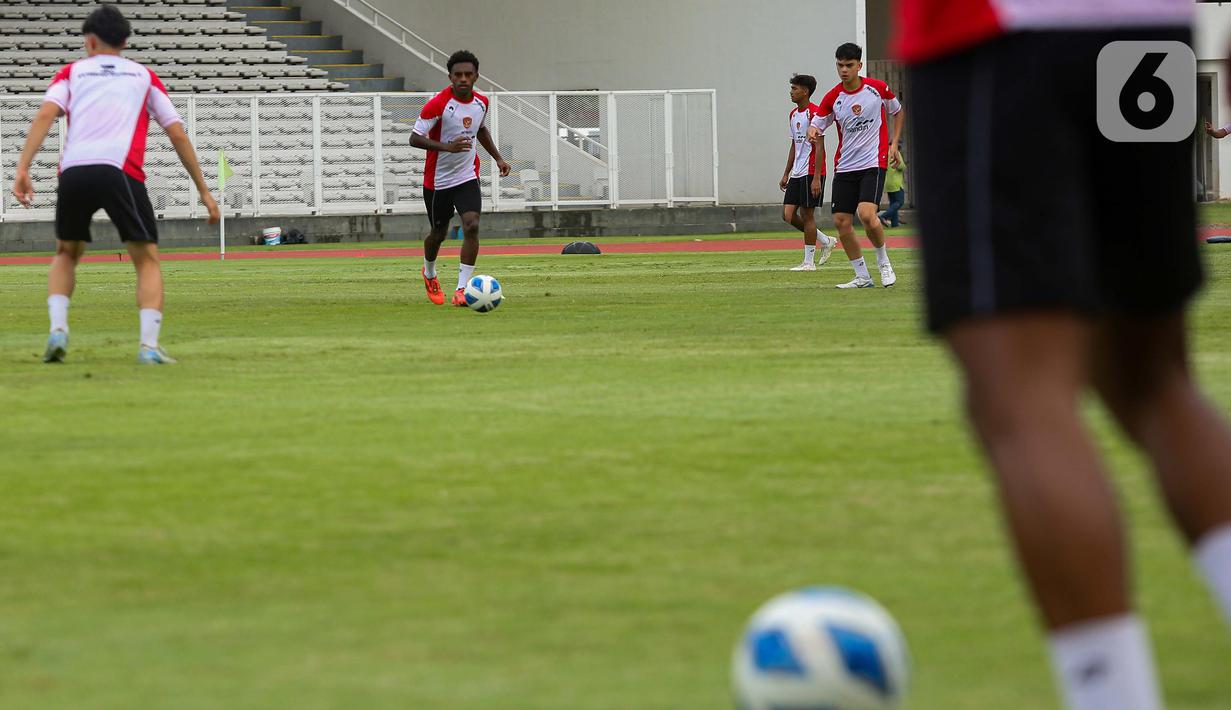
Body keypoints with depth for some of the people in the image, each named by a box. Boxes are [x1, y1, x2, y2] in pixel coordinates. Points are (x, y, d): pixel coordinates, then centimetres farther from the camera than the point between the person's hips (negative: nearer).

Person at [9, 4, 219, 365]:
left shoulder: (72, 72, 23)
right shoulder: (144, 77, 23)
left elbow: (45, 115, 4)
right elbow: (178, 134, 18)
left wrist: (23, 169, -5)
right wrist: (203, 190, 22)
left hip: (73, 171, 1)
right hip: (120, 170, -1)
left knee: (66, 254, 24)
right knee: (147, 259, 9)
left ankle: (58, 329, 3)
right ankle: (149, 345, -10)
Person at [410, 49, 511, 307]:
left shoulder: (481, 102, -1)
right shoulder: (438, 104, -20)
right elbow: (415, 138, -21)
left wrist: (498, 158, 12)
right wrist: (447, 147, -34)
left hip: (468, 177, 3)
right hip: (438, 179, -3)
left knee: (472, 227, -18)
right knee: (439, 233, 13)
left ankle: (462, 289, -17)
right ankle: (429, 273, 45)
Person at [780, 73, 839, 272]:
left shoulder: (814, 113, -12)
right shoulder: (793, 114, 16)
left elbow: (819, 147, -15)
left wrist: (816, 177, -20)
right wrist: (786, 174, 21)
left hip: (811, 172, -9)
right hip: (797, 173, 9)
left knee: (807, 214, -4)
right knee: (788, 215, 4)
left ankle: (809, 261, 4)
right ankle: (826, 241, 19)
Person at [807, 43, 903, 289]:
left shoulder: (878, 88, -2)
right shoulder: (833, 98, 1)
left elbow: (898, 111, 15)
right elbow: (817, 125, 5)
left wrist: (894, 143, 5)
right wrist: (813, 132, -20)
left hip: (873, 163, -4)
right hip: (844, 166, 4)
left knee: (866, 214, -23)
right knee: (841, 221, -2)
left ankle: (884, 261, 1)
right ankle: (862, 276, 11)